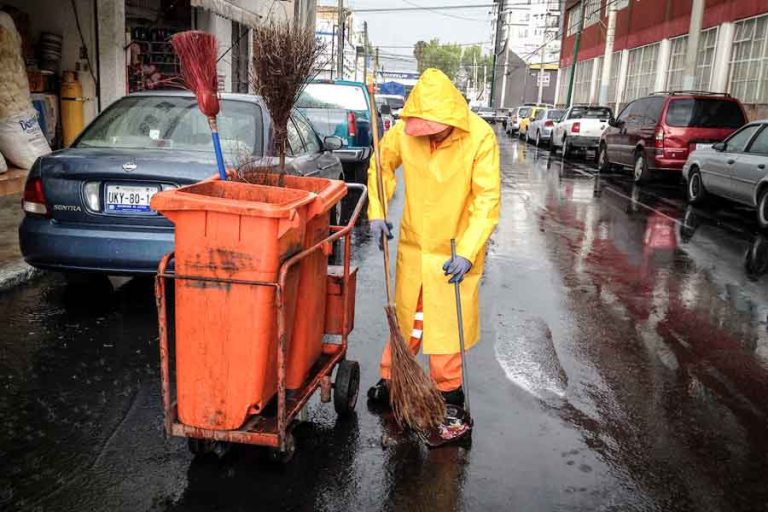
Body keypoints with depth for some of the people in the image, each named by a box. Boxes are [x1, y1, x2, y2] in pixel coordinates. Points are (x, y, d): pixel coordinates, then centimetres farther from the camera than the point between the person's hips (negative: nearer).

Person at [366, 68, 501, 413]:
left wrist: (467, 252, -28)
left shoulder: (480, 137, -21)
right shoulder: (404, 131, -13)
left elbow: (487, 200, -20)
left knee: (449, 321, 6)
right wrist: (377, 213, -4)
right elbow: (382, 164, 6)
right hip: (413, 242, 3)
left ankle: (448, 388, 24)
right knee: (405, 315, 16)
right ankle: (392, 377, 33)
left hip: (456, 248, -3)